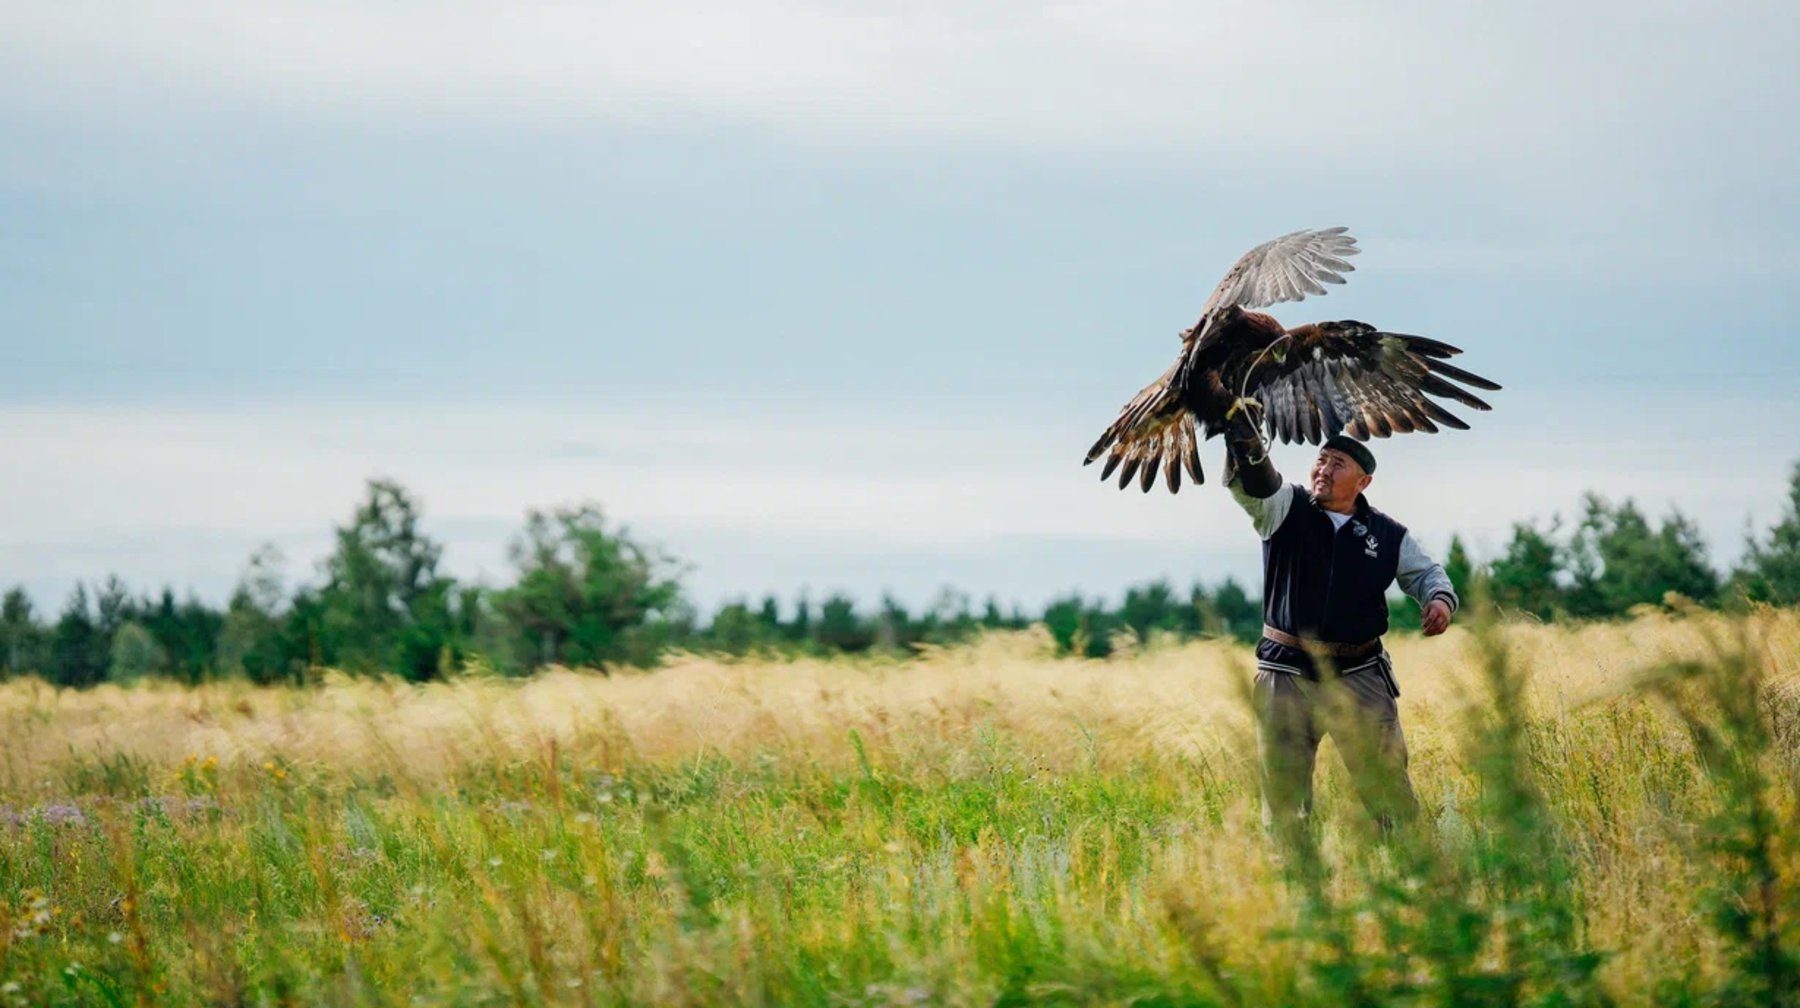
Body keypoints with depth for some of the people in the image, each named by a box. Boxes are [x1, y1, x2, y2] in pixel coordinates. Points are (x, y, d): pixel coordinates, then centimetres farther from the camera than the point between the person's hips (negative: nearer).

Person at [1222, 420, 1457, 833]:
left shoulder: (1389, 535, 5)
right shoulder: (1284, 509, 1)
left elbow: (1425, 572, 16)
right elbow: (1252, 479, -17)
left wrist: (1440, 598, -8)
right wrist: (1245, 438, -39)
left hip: (1359, 675, 0)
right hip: (1287, 675, 0)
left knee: (1386, 777, -2)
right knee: (1282, 785, 0)